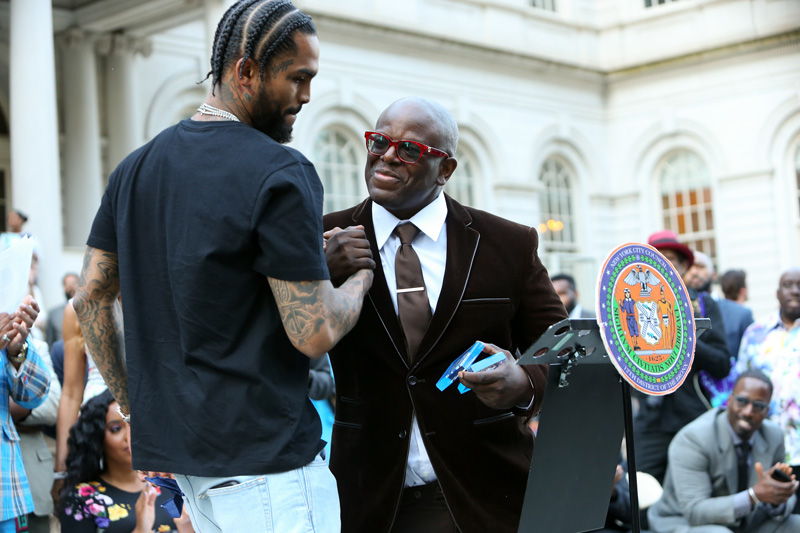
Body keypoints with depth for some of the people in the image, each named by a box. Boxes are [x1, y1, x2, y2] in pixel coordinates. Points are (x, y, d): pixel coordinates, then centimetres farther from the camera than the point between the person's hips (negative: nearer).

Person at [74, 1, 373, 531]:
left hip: (172, 443, 8)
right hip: (262, 457, -8)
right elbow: (315, 334, -17)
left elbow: (91, 297, 12)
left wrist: (135, 404, 18)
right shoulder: (280, 173, -16)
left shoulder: (135, 168, 8)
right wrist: (361, 279, 3)